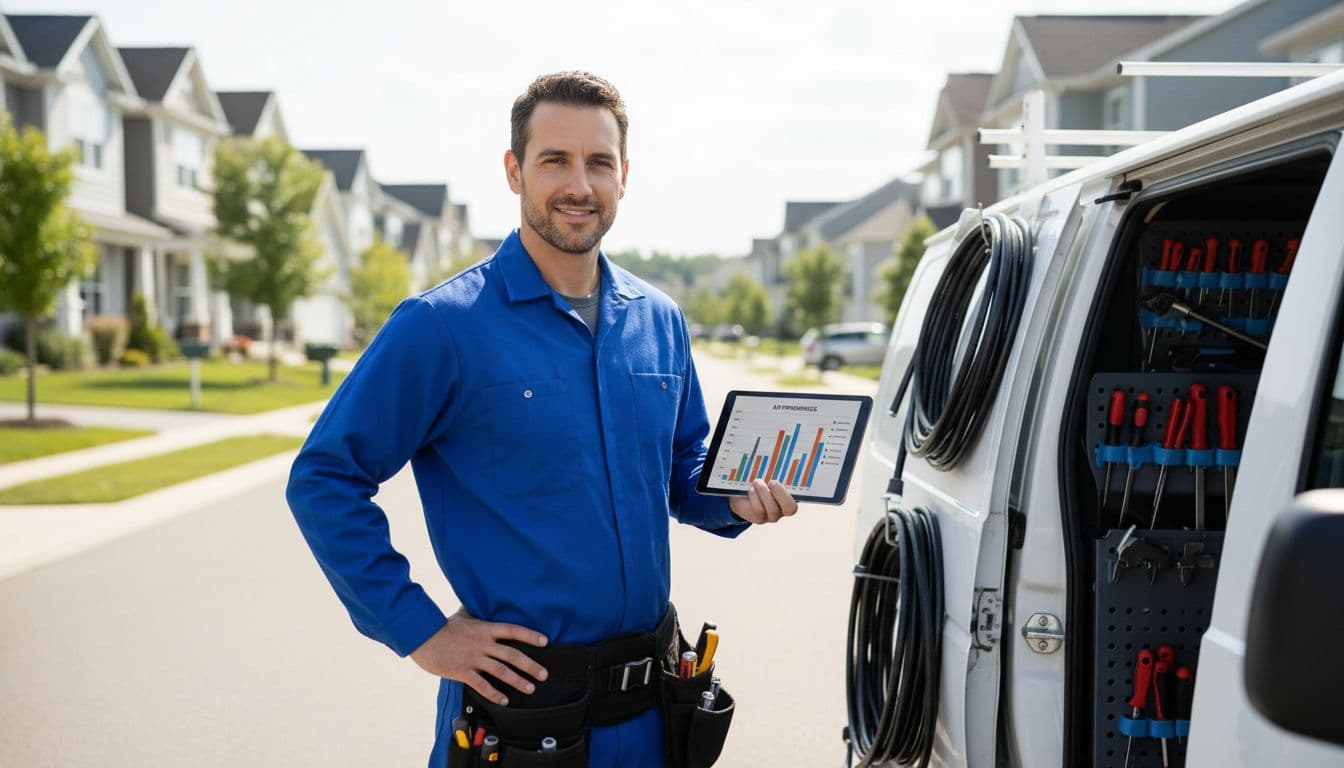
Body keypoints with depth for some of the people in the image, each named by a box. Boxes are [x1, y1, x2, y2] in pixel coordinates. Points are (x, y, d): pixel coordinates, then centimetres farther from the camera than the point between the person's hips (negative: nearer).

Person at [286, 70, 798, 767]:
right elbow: (323, 480, -11)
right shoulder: (442, 325, -13)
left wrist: (734, 499, -5)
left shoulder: (660, 321, 5)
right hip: (516, 698, -5)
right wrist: (418, 630, -13)